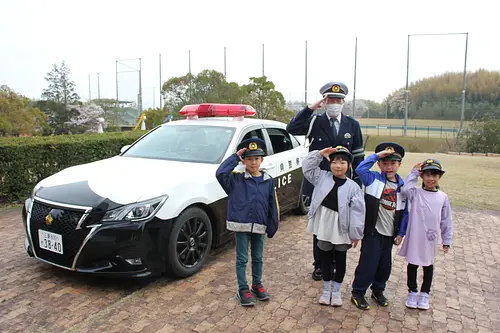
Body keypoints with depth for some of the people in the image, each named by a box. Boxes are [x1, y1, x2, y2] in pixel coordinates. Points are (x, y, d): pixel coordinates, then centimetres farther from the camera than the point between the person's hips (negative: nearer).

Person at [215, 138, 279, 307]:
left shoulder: (268, 181, 2)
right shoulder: (236, 179, -4)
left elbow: (272, 206, 5)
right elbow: (220, 173, -23)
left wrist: (273, 226, 4)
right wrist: (235, 157, -17)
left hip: (259, 226, 3)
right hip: (241, 225, -3)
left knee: (257, 258, 18)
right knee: (242, 259, 7)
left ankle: (257, 285, 35)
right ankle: (243, 290, 19)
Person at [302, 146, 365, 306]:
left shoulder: (352, 186, -9)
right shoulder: (322, 177, 0)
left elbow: (357, 211, -9)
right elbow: (307, 167, -1)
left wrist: (356, 234, -11)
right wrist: (319, 154, -12)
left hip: (341, 228, -2)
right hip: (324, 226, 2)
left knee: (340, 260, 13)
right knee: (325, 258, 15)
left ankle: (336, 291, 32)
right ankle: (326, 290, 32)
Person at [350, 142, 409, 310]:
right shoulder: (373, 179, -6)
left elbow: (405, 212, 6)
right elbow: (360, 169, -25)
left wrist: (401, 233, 5)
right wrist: (377, 155, -20)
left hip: (390, 234, 4)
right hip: (373, 231, -4)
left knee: (385, 265, 16)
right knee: (368, 264, -1)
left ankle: (378, 290, 39)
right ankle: (358, 293, 17)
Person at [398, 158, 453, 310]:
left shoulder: (443, 197, 0)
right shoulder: (416, 193, -6)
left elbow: (446, 221, 5)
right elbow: (405, 190, -29)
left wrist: (447, 241, 6)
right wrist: (414, 173, -18)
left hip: (431, 239, 2)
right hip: (414, 237, -2)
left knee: (428, 265, 16)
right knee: (412, 264, 12)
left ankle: (425, 293, 33)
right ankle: (412, 292, 29)